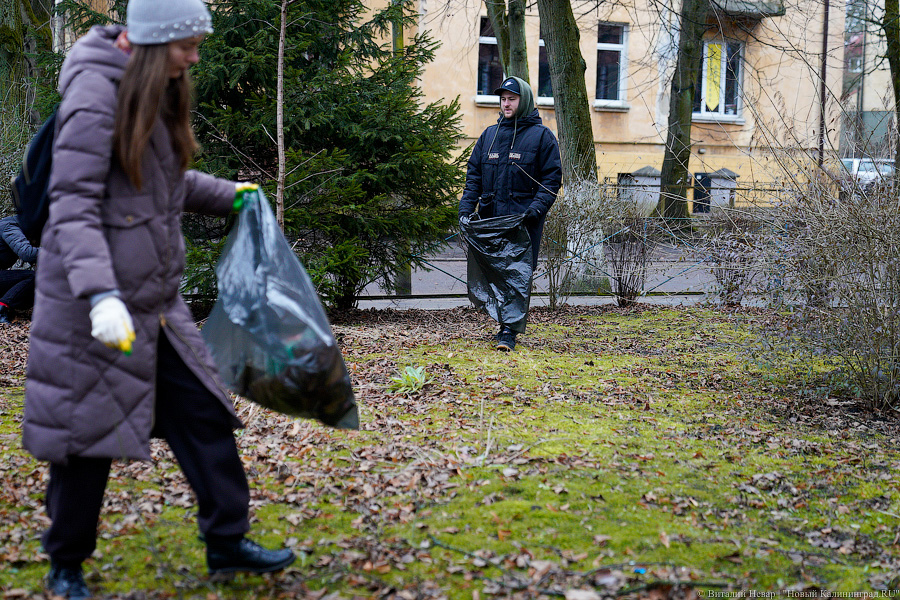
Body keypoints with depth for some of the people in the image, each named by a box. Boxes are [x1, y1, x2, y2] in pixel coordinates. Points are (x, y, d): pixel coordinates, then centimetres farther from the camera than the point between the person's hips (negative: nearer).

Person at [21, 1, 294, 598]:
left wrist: (228, 195, 32)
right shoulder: (96, 95, -16)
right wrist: (100, 293, -33)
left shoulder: (157, 95, 12)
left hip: (155, 300, 8)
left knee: (204, 414, 7)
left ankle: (227, 543, 18)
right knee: (88, 434, 4)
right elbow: (73, 203, -23)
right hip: (93, 306, -8)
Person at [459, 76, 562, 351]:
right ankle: (506, 321, 18)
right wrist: (466, 208, 3)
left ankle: (509, 330, -10)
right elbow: (474, 175, 16)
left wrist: (537, 208, -16)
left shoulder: (541, 136, 2)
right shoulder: (489, 135, 15)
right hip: (491, 217, 5)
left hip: (523, 218, -5)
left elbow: (552, 178, -2)